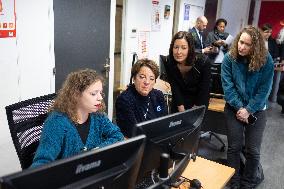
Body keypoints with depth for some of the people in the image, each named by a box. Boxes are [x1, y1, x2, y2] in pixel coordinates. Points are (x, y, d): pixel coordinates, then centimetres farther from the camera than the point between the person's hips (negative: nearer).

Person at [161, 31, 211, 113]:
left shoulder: (203, 61, -28)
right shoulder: (167, 61, -21)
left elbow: (204, 91, -19)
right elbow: (174, 88, -16)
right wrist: (181, 110, -18)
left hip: (199, 100, -2)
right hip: (179, 99, 2)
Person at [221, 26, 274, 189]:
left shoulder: (266, 61, -10)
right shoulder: (229, 58, -9)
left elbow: (264, 90, -10)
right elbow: (228, 86, -10)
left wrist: (248, 110, -14)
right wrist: (239, 107, -15)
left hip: (257, 109, 0)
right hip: (234, 108, 0)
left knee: (253, 150, 0)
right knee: (234, 147, 2)